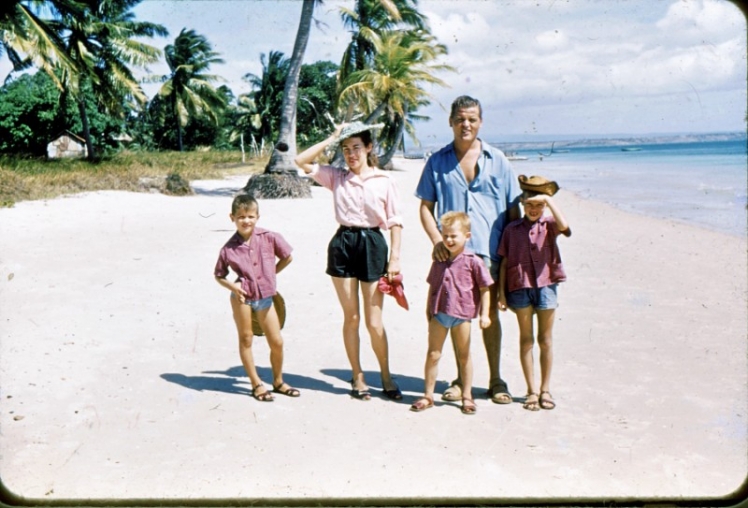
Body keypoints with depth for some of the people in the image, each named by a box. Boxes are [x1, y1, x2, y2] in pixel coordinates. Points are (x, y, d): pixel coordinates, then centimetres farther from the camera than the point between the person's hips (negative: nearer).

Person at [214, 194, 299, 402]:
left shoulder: (269, 238, -7)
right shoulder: (229, 248, -8)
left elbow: (287, 257, 7)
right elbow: (219, 275, 4)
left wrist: (271, 274, 5)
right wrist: (232, 286, -13)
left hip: (265, 297, 2)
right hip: (242, 297, -2)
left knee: (277, 342, 7)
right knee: (246, 339, 6)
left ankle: (278, 382, 28)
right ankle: (256, 384, 19)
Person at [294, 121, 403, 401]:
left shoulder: (384, 181, 1)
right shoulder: (336, 177, 7)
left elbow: (395, 222, 1)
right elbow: (302, 161, 1)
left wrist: (395, 257, -5)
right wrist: (331, 139, 1)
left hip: (373, 244, -2)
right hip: (343, 244, 2)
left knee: (374, 321, 1)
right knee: (351, 317, 8)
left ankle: (386, 376, 20)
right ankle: (357, 377, 21)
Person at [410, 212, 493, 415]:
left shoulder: (473, 262, -7)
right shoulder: (439, 262, 6)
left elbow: (484, 289, -4)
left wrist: (484, 314, -8)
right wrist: (428, 310, 16)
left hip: (462, 315, -3)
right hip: (438, 314, 3)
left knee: (464, 356, 10)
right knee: (433, 354, 5)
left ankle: (467, 396, 21)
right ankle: (428, 395, 14)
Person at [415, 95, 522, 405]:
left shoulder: (497, 161, 7)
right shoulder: (437, 162, 7)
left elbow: (513, 210, 7)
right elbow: (426, 207, 6)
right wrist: (436, 240, -9)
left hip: (489, 251, 0)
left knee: (490, 314, 5)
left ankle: (495, 380, 17)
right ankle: (461, 379, 20)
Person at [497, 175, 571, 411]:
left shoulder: (548, 225, 2)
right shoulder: (512, 229, 5)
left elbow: (564, 225, -23)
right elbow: (504, 262, 5)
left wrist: (548, 199, -20)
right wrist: (501, 292, 1)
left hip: (545, 285, -1)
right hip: (520, 286, 1)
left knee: (545, 340, 8)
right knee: (526, 339, 7)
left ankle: (545, 389, 19)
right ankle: (531, 391, 15)